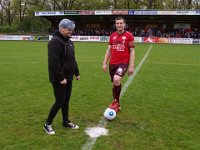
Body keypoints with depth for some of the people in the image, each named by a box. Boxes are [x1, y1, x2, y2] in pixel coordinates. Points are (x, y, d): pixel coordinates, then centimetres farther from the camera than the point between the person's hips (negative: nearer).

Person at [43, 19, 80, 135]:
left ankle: (66, 121, 29)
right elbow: (54, 62, -23)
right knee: (60, 101, -4)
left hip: (68, 77, 9)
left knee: (66, 100, 15)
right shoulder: (55, 42, -17)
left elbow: (72, 59, 21)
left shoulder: (69, 41, 13)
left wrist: (76, 72, 19)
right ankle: (48, 124, 12)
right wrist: (61, 78, -23)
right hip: (59, 79, -9)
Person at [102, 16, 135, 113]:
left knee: (116, 79, -28)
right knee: (114, 83, 12)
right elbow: (109, 50, 13)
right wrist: (104, 63, 8)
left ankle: (115, 101, -6)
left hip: (123, 63, -5)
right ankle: (117, 105, 30)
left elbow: (132, 51, -4)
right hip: (112, 63, 5)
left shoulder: (129, 36, -5)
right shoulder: (112, 36, 8)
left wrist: (131, 66, -10)